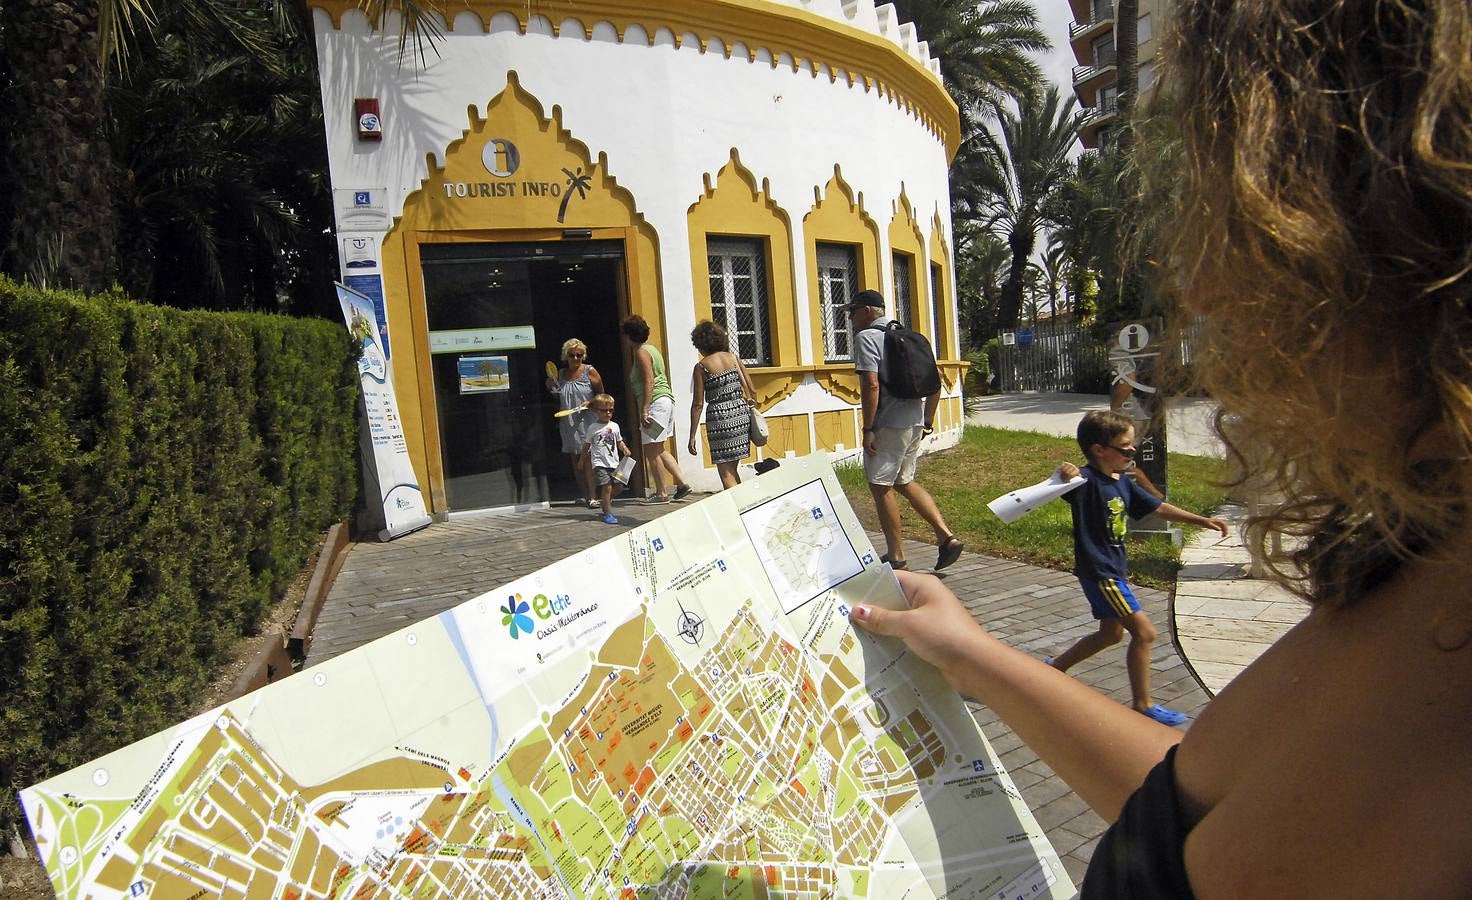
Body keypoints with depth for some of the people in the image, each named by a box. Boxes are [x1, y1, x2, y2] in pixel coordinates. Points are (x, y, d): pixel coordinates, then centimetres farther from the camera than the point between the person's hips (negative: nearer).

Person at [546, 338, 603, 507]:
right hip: (568, 423, 5)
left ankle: (593, 497, -11)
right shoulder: (561, 374, 12)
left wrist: (589, 403, -16)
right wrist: (552, 388, 4)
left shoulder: (590, 371, -1)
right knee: (575, 461, 5)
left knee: (587, 459, -11)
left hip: (586, 421, -5)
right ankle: (585, 495, 12)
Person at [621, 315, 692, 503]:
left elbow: (649, 381, -19)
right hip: (666, 399, 10)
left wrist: (644, 410, -22)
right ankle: (681, 483, 11)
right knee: (659, 450, 15)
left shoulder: (641, 352, -9)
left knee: (651, 451, -4)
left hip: (655, 402, -10)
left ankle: (661, 493, 1)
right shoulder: (652, 348, 19)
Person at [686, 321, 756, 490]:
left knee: (726, 473, 2)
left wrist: (692, 436, 0)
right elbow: (752, 391, 4)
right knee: (732, 468, 19)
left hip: (720, 418, -5)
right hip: (742, 414, 5)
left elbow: (698, 404, -5)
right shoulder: (734, 358, 7)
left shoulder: (701, 367, -4)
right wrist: (750, 406, 23)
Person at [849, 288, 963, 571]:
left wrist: (868, 429, -17)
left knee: (880, 487, 4)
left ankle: (897, 557, 10)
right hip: (914, 421, 8)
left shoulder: (866, 337, -8)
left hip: (888, 424, -8)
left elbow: (872, 384, -20)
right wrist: (928, 421, 20)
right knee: (905, 481, 20)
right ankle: (947, 537, 10)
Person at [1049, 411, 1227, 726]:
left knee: (1112, 633, 21)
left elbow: (1158, 508, 16)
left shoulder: (1123, 482, 7)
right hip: (1098, 571, -10)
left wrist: (1202, 521, 17)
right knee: (1143, 631, -6)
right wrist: (1062, 475, -61)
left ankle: (1054, 666, 33)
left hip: (1114, 568, 10)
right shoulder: (1087, 480, -20)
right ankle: (1143, 705, 8)